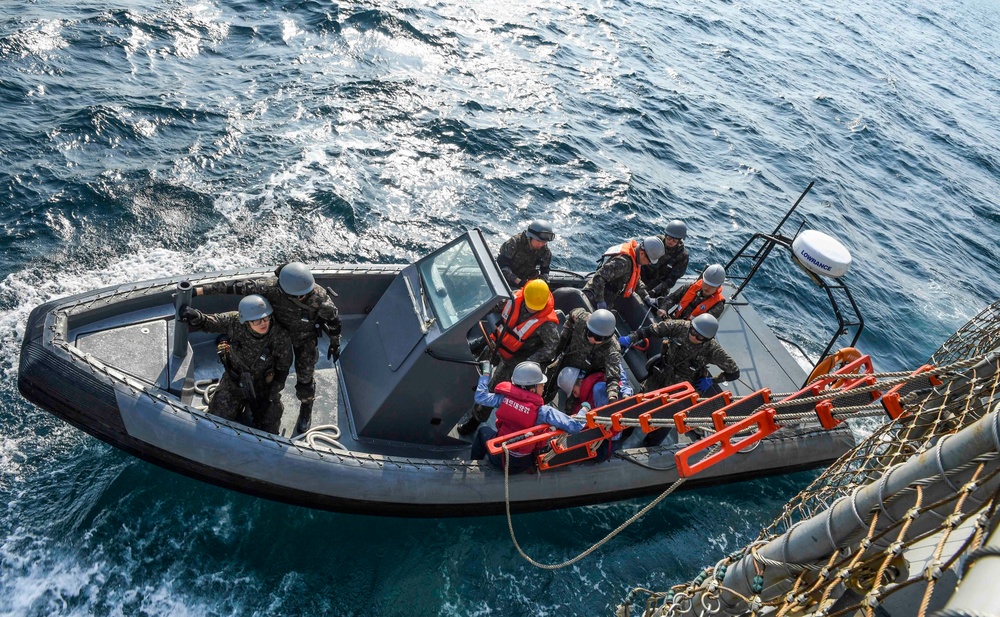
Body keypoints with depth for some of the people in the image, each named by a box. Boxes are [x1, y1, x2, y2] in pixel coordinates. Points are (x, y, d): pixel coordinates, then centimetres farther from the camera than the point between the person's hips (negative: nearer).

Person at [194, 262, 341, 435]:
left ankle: (306, 410, 38)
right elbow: (240, 286, -31)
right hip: (279, 330, 2)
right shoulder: (271, 286, -39)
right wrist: (200, 290, -28)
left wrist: (335, 344, -5)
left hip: (306, 337, -2)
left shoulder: (319, 297, -39)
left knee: (305, 377, 6)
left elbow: (333, 318, -19)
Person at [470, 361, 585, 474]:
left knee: (483, 430, 31)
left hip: (500, 458, 1)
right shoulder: (542, 411, -22)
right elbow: (572, 426, -26)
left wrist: (485, 374, 13)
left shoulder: (504, 398, -15)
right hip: (522, 465, -1)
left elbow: (480, 397, 0)